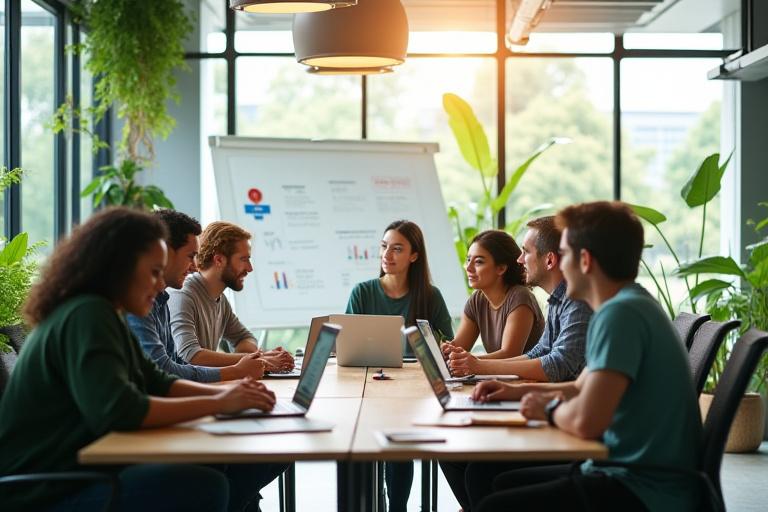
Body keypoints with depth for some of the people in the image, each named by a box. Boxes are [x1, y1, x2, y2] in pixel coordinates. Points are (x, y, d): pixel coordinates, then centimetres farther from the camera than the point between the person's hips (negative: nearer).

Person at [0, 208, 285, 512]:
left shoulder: (103, 315, 14)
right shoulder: (86, 316, -18)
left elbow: (155, 384, 16)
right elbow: (118, 412, -29)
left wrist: (228, 393, -1)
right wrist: (218, 403, -20)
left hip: (84, 471, 10)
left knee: (232, 467, 6)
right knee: (203, 486, -23)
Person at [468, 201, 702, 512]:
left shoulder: (621, 313, -20)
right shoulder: (631, 304, 14)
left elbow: (587, 422, -29)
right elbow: (583, 389, 28)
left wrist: (549, 410, -9)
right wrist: (517, 391, 22)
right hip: (628, 474, 11)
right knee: (498, 485, 14)